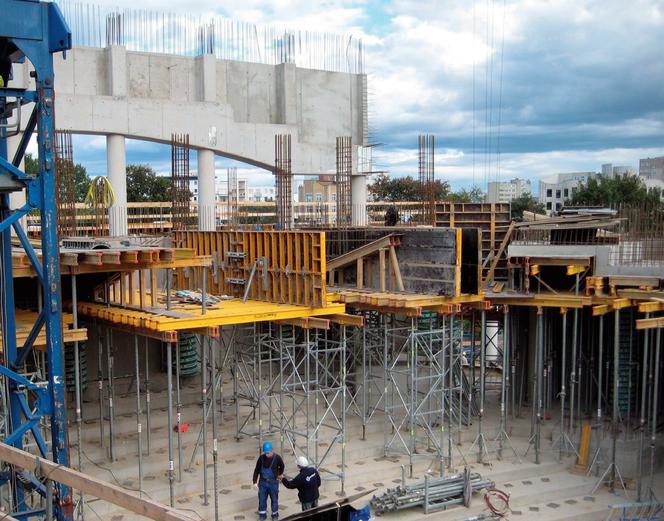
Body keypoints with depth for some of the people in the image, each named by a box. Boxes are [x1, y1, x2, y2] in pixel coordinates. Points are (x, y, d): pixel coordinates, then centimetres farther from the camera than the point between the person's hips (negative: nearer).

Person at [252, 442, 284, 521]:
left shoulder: (277, 458, -16)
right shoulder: (261, 457, -11)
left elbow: (282, 466, 5)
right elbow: (257, 470, -3)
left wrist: (279, 474, 16)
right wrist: (255, 482, -6)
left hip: (273, 482, -2)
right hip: (263, 482, 2)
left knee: (274, 499, 11)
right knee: (262, 499, 9)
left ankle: (275, 514, 29)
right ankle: (262, 514, 27)